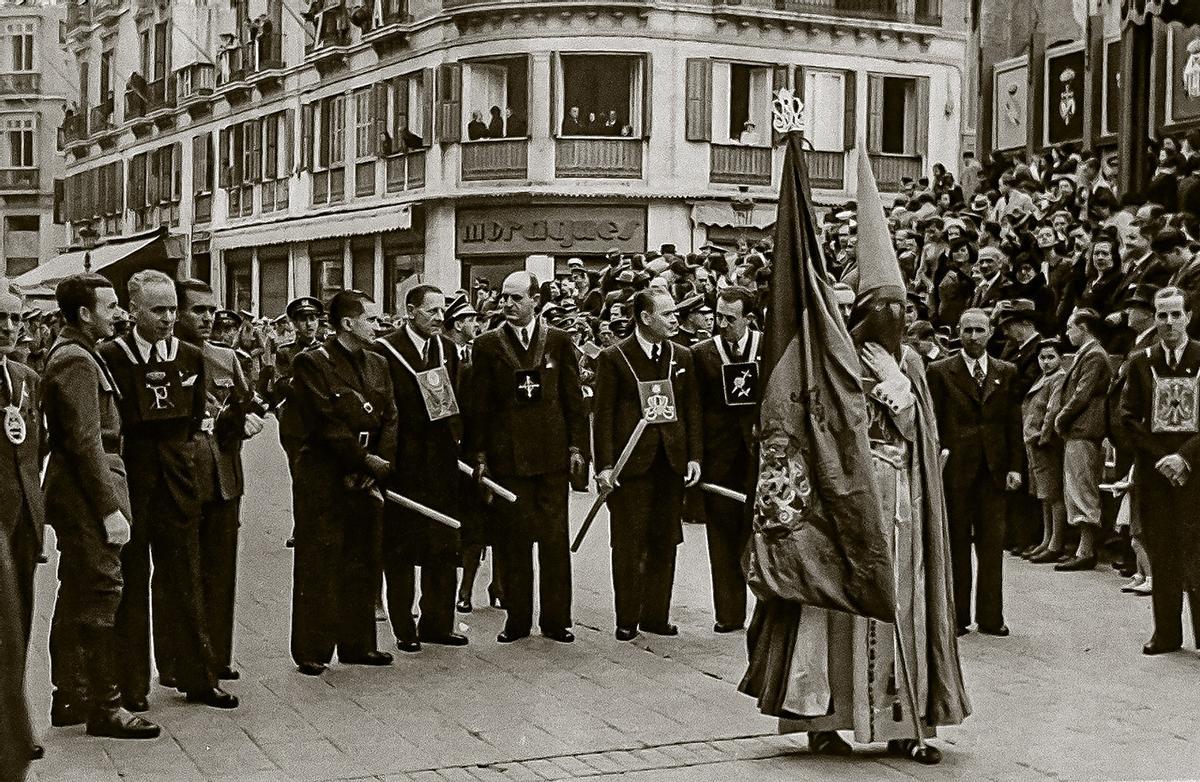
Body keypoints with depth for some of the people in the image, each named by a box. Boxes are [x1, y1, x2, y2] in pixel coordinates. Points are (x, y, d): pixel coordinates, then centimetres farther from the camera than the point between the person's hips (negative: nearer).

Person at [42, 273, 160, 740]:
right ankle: (104, 708, -5)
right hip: (88, 492, -11)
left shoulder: (69, 354, 16)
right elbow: (85, 442, -21)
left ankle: (68, 699, 24)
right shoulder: (77, 361, -16)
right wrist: (110, 508, -22)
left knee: (76, 596, 15)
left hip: (73, 493, 11)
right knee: (100, 595, -8)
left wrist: (108, 501, 18)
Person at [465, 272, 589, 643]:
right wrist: (478, 454, -1)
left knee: (555, 539, 3)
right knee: (512, 540, 2)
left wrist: (577, 446, 1)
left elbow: (574, 398, 7)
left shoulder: (559, 341, 6)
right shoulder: (488, 345, 5)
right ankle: (516, 619, 11)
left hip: (552, 454, 0)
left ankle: (556, 620, 11)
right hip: (506, 455, 0)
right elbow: (477, 405, 4)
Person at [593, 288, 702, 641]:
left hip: (672, 463, 4)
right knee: (629, 545, 0)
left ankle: (656, 615, 17)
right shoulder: (613, 358, -2)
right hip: (631, 463, -4)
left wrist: (694, 456, 5)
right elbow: (603, 415, -4)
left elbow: (692, 410, 14)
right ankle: (626, 620, 9)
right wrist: (604, 465, -9)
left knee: (664, 544, 8)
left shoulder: (682, 357, 12)